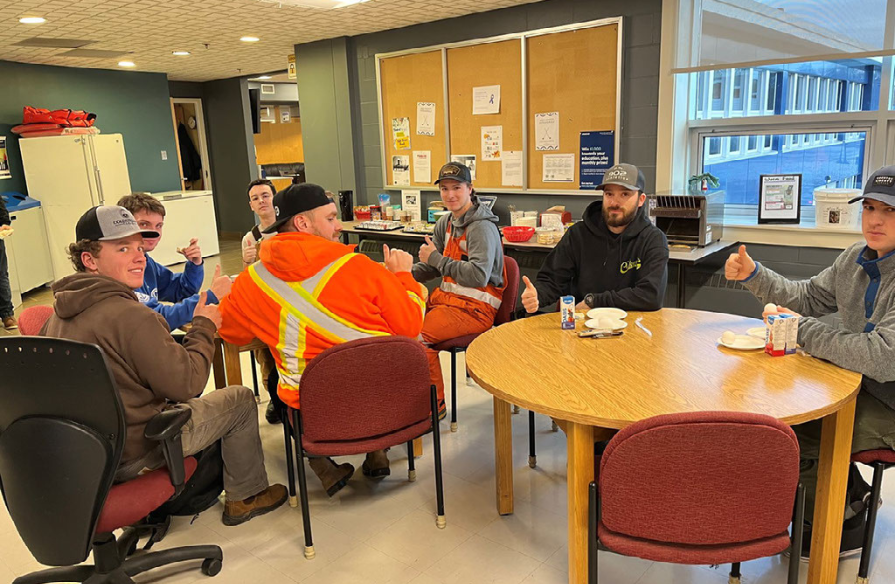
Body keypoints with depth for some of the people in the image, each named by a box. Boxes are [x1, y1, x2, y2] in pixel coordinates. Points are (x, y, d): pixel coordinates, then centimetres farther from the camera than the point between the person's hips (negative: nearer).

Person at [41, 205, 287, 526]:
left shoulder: (59, 314, 1)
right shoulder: (130, 316, -27)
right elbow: (187, 383, -22)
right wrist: (204, 326, -8)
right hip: (132, 453, -9)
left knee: (194, 405, 30)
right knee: (241, 399, 8)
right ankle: (246, 497, 23)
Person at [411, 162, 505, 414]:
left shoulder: (482, 227, -15)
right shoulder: (446, 223, 12)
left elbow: (479, 276, -26)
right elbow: (431, 268, 19)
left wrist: (436, 258, -18)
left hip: (475, 307, -8)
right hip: (446, 296, 8)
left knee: (419, 336, -25)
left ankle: (435, 405, -5)